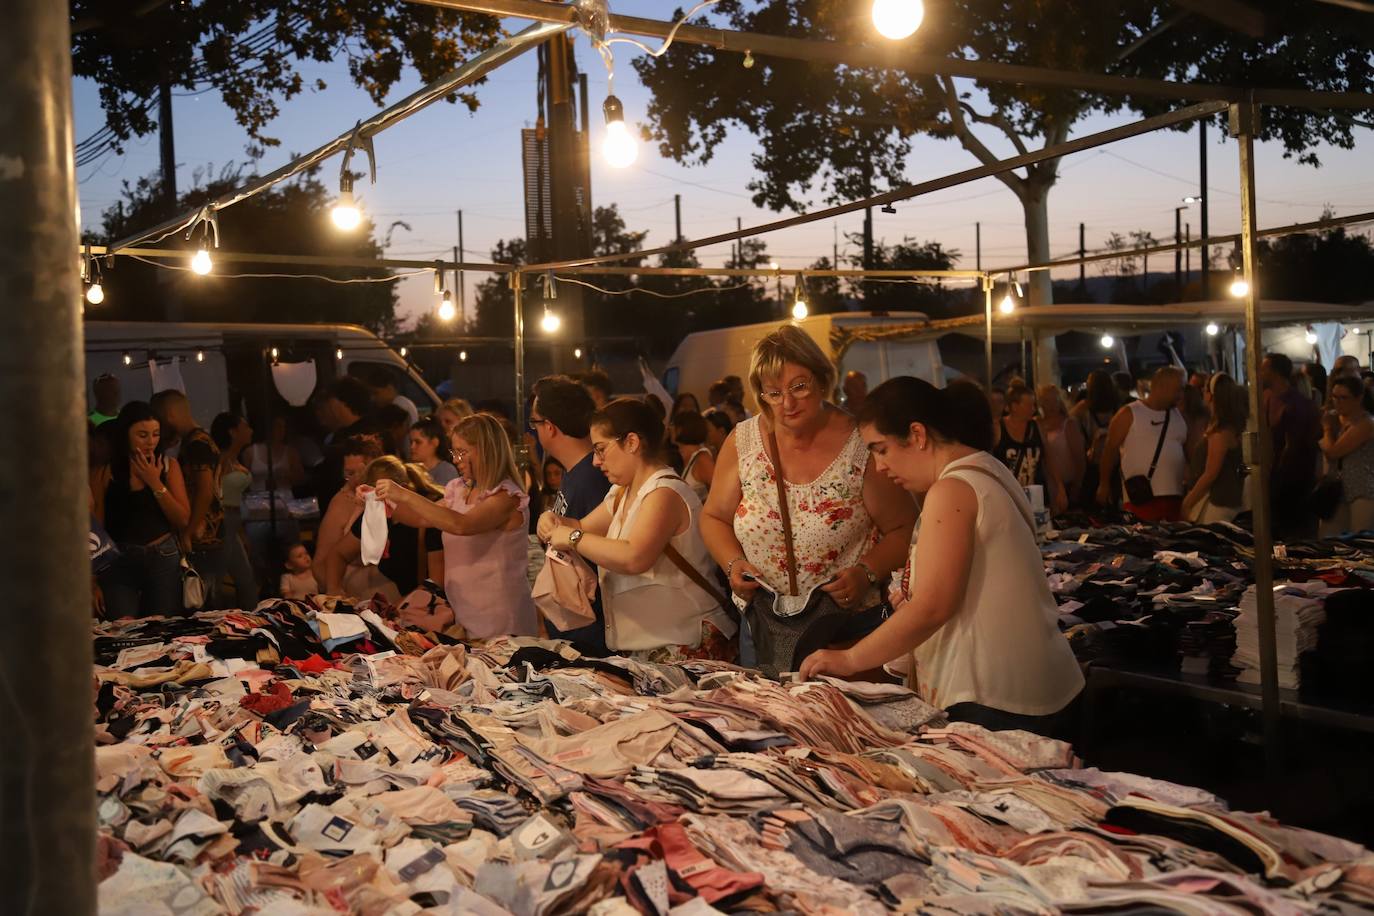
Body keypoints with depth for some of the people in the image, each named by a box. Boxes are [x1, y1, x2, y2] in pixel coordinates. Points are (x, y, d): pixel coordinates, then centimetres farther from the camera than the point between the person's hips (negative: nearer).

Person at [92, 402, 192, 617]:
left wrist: (155, 482, -8)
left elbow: (183, 520, 0)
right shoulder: (107, 471, -2)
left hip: (163, 559, 2)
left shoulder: (168, 466, 5)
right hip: (119, 560, -2)